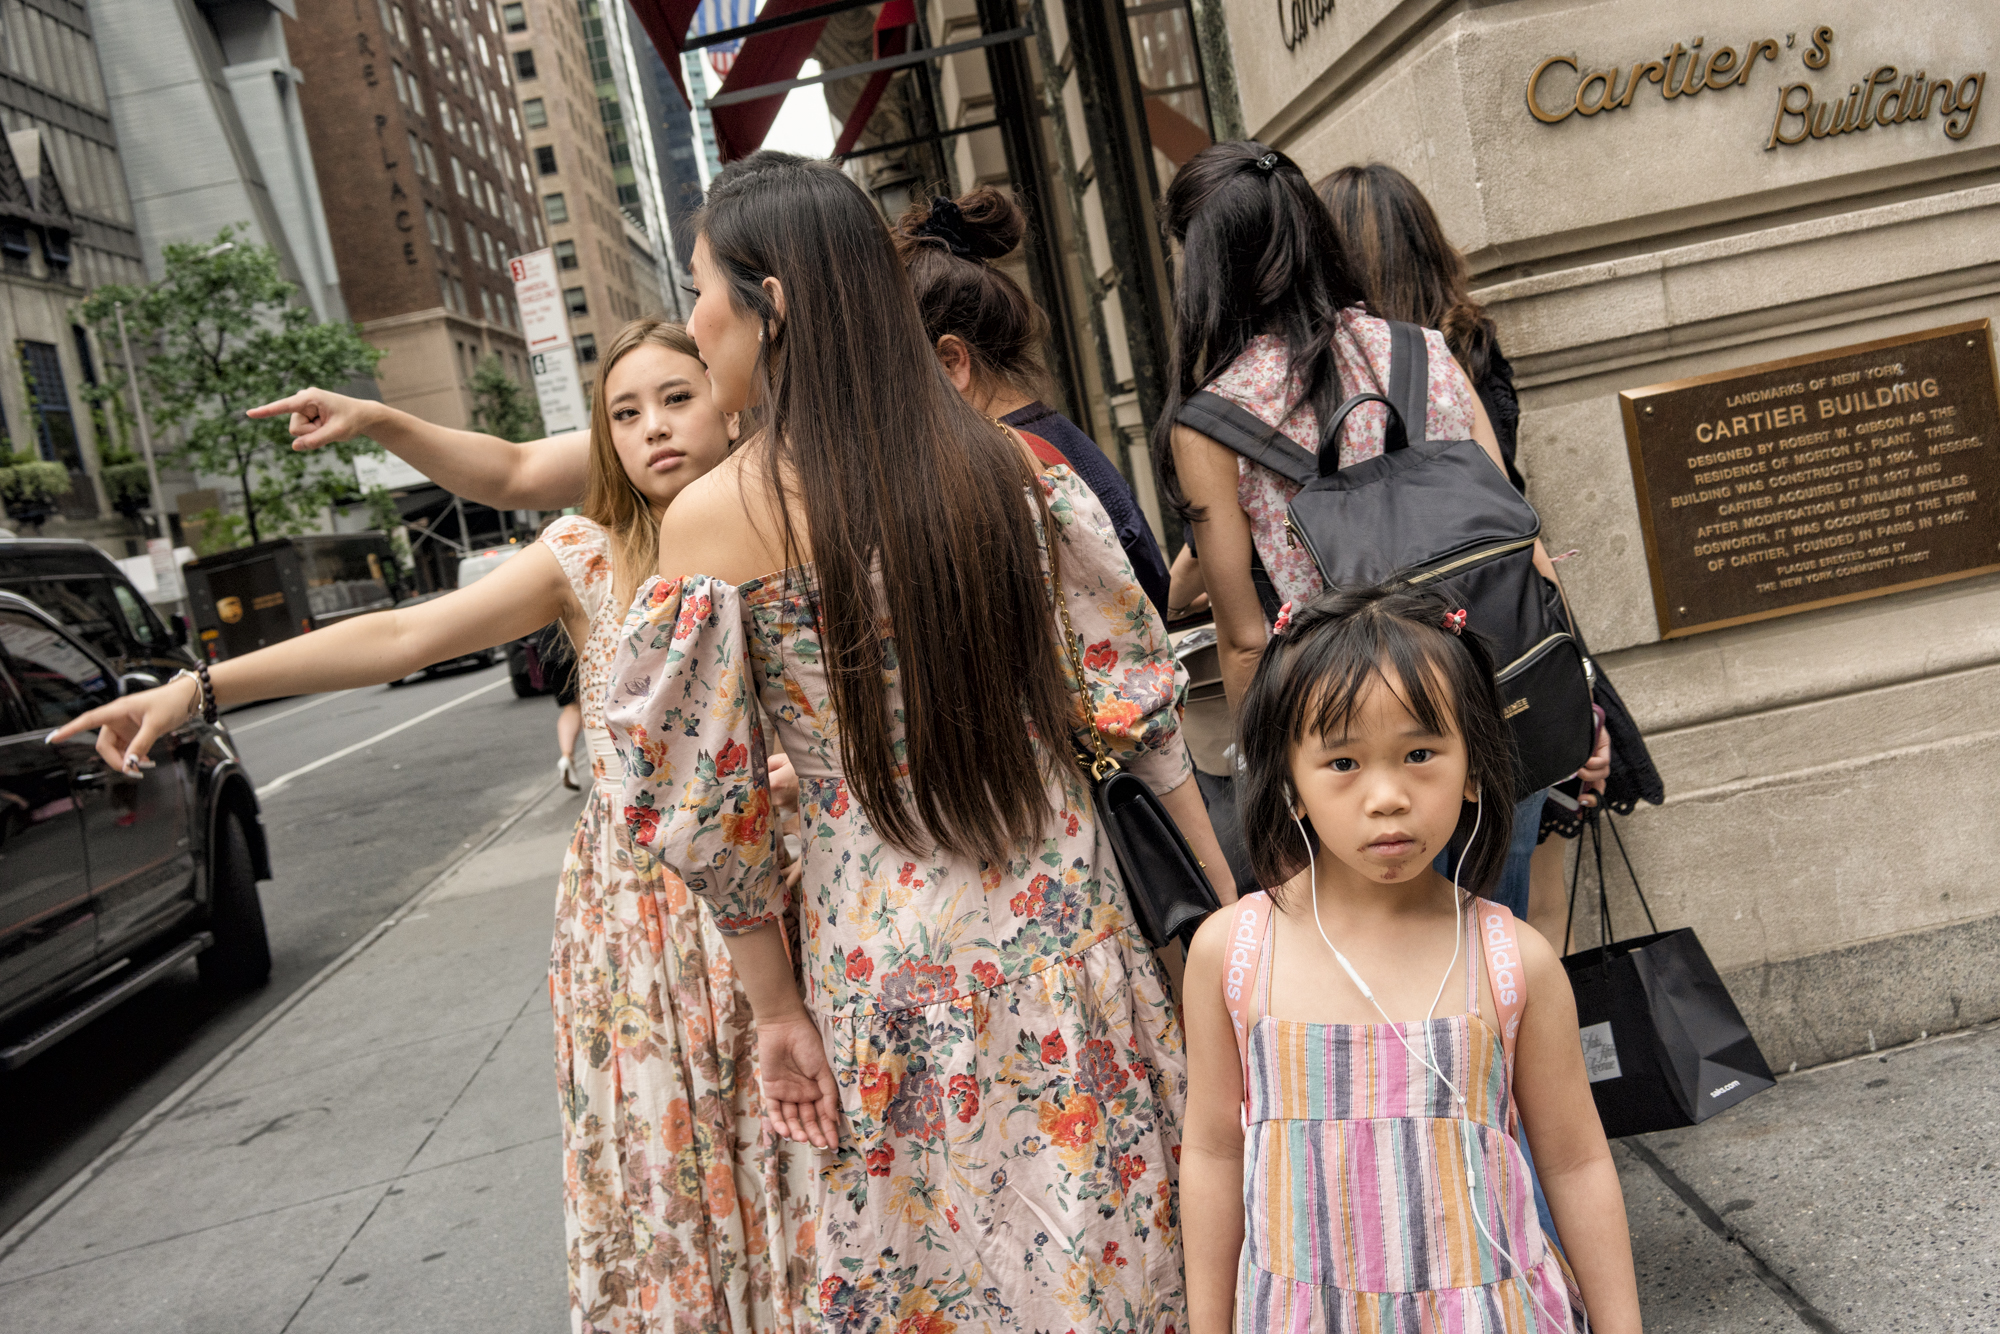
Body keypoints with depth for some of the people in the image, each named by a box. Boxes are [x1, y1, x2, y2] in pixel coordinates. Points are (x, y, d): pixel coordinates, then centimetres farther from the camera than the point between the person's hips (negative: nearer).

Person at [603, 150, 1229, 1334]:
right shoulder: (1006, 459, -2)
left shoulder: (715, 516, -10)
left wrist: (778, 1004, 5)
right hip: (1063, 920, 3)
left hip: (889, 955, -2)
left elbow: (708, 803, -6)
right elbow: (1134, 691, 0)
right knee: (1119, 1231, 18)